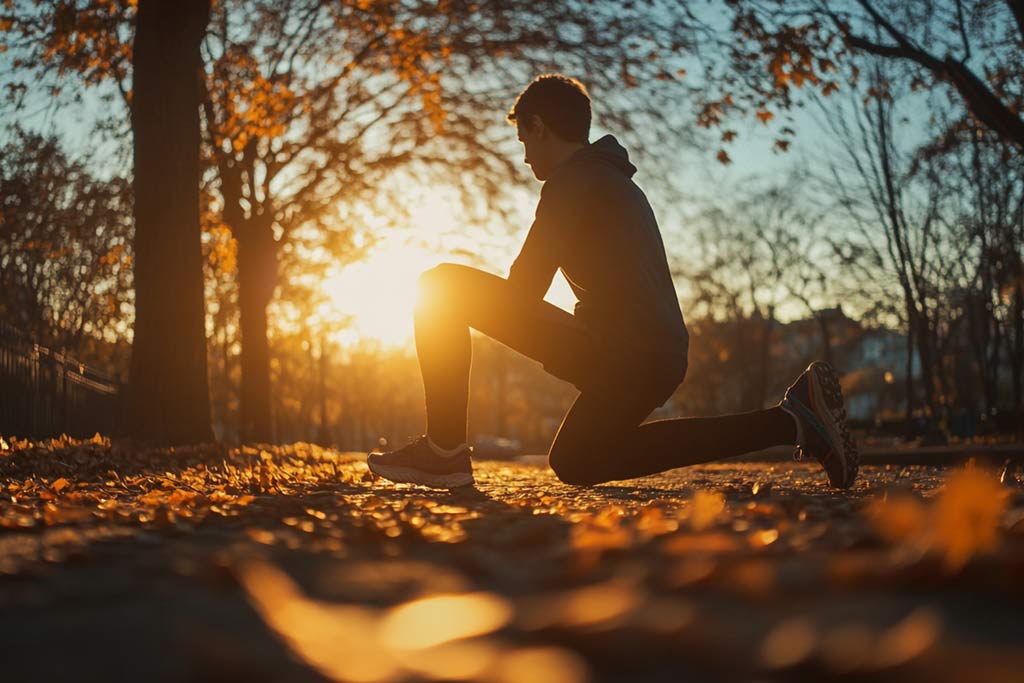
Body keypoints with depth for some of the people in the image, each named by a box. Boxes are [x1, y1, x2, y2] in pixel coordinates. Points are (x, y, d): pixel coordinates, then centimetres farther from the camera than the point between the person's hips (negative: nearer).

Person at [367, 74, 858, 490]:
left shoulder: (574, 177, -4)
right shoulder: (618, 182, 26)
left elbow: (524, 288, -9)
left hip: (621, 355, -9)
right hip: (660, 361, 9)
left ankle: (445, 451, -8)